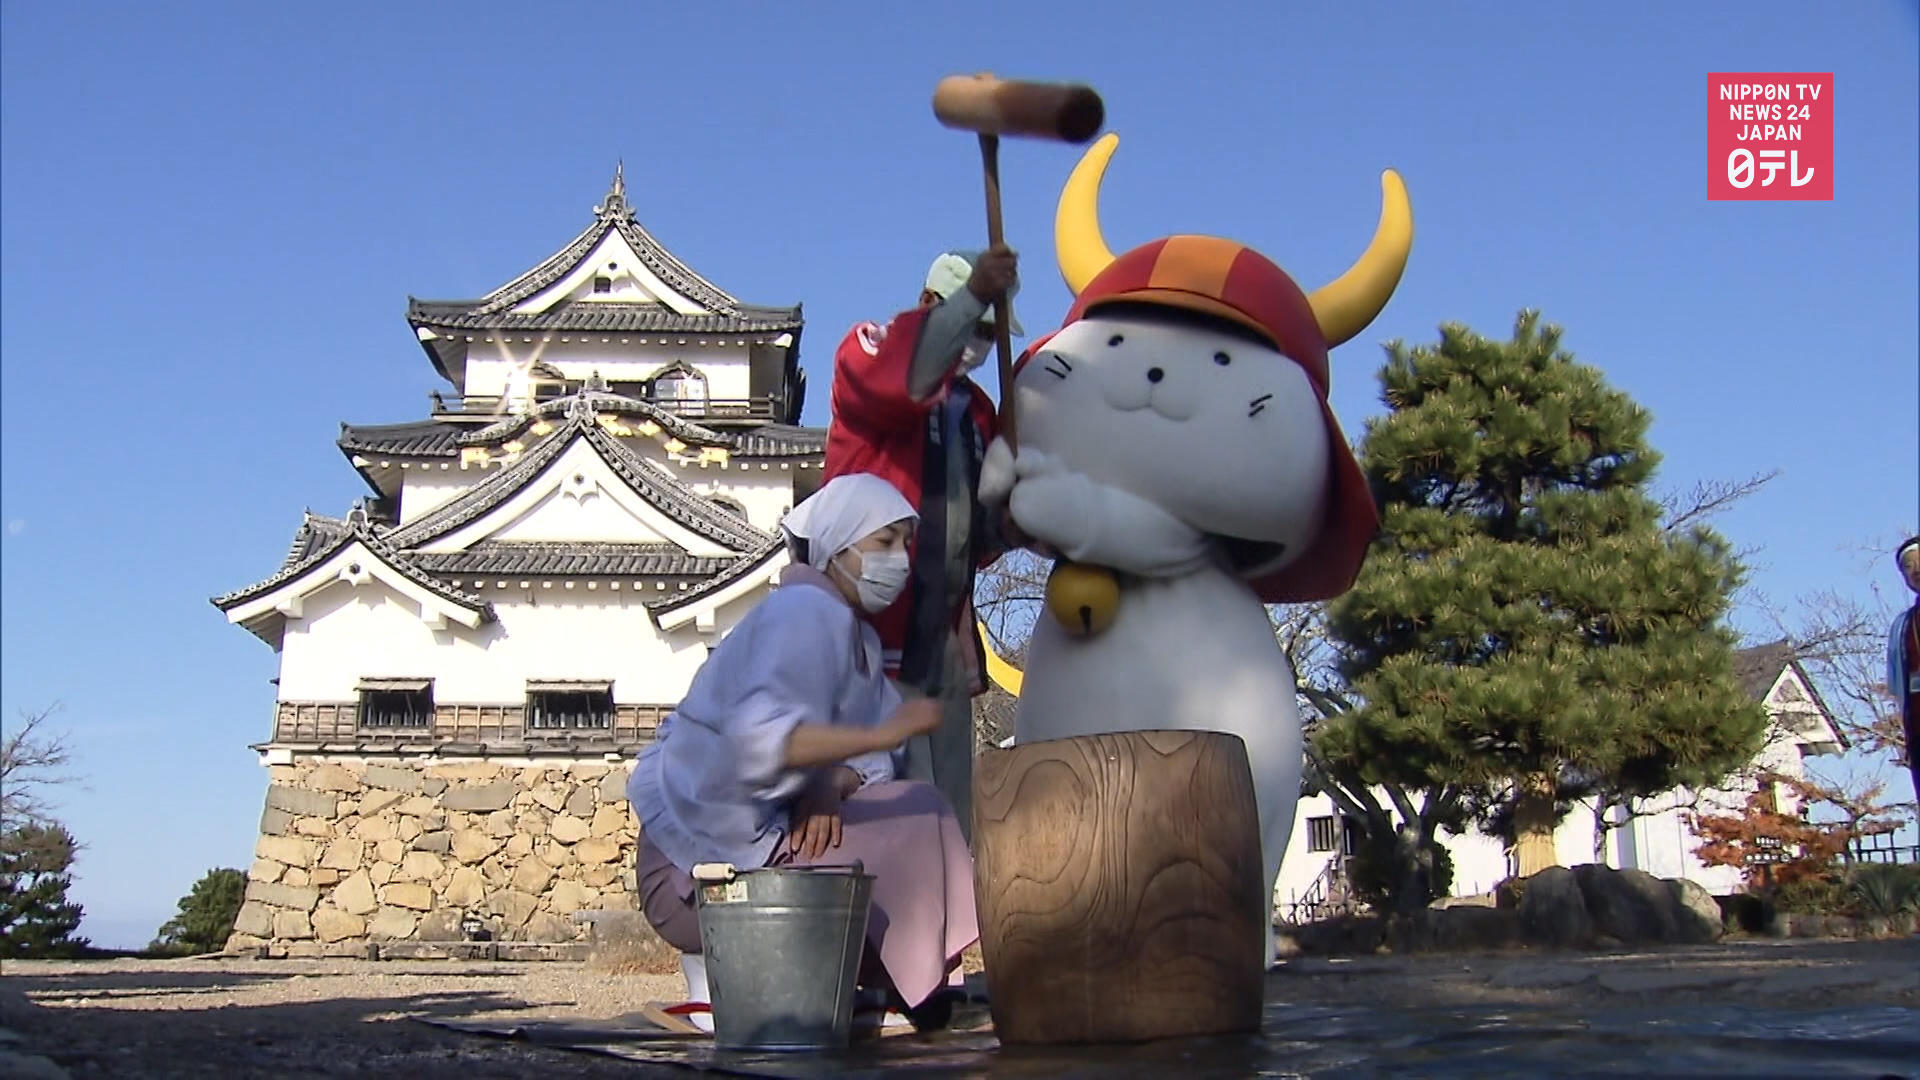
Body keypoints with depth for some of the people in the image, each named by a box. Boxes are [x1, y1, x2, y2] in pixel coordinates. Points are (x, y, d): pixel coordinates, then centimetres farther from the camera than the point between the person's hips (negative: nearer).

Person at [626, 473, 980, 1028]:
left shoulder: (855, 632, 15)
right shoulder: (806, 613, -16)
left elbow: (868, 760, 7)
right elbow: (761, 738, -32)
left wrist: (831, 786, -14)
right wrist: (882, 733, -38)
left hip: (759, 834, 9)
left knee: (915, 811, 5)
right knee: (905, 846, -14)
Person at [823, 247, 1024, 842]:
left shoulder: (977, 409, 22)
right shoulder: (868, 349, 1)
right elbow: (897, 379, -25)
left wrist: (1004, 528, 3)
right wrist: (972, 295, -33)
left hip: (945, 638, 8)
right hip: (879, 631, -8)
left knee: (950, 825, 8)